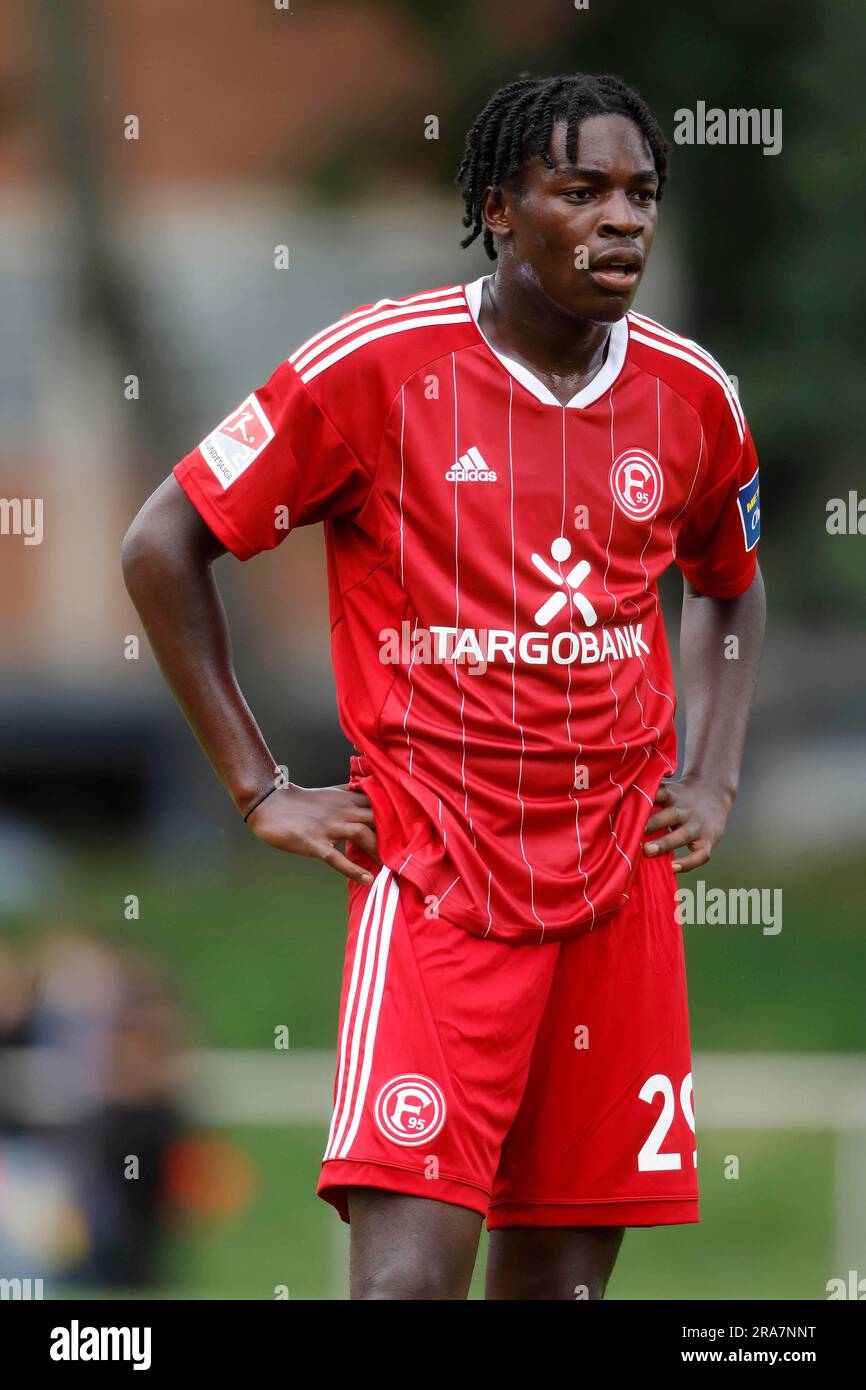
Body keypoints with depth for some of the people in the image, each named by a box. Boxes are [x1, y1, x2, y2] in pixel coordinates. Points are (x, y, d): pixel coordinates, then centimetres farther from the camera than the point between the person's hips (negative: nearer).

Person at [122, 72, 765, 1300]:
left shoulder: (692, 395, 6)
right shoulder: (381, 366, -8)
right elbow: (163, 547, -1)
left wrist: (713, 782, 13)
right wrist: (260, 791, -4)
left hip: (621, 881, 5)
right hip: (434, 878, -4)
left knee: (563, 1270, 6)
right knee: (409, 1271, -17)